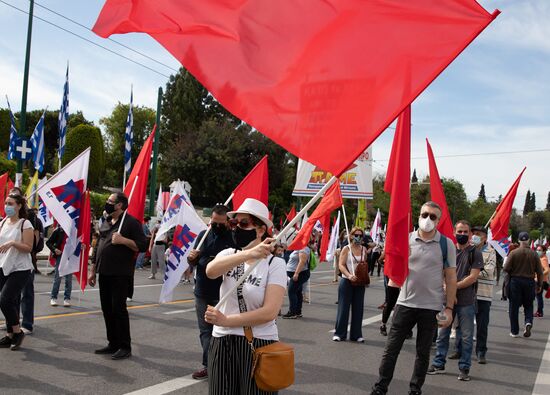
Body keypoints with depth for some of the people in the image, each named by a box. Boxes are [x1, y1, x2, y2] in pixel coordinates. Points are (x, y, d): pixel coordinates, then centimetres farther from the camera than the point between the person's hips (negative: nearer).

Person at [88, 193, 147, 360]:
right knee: (107, 309, 10)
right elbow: (98, 247, 21)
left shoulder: (131, 222, -7)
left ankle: (125, 346, 3)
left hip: (120, 275, -8)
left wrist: (123, 240, -22)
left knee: (118, 308, -6)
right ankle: (113, 344, 21)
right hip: (104, 273, 8)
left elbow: (142, 245, -12)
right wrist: (93, 271, 19)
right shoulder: (105, 223, 16)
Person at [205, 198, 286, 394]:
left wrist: (225, 321, -18)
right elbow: (210, 271, -23)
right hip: (222, 342, 3)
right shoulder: (228, 254, 1)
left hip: (259, 344, -3)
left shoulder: (274, 263, -7)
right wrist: (249, 254, -38)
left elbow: (269, 312, -17)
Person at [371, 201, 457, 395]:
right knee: (391, 348, 4)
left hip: (431, 307, -1)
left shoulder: (446, 244, -2)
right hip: (405, 303, 1)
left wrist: (449, 308, -4)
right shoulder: (406, 239, 2)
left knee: (423, 352, 11)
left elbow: (451, 278, 0)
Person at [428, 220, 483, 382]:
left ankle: (464, 368, 14)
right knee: (443, 333, 10)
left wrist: (454, 286, -12)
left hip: (466, 302, -3)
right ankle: (438, 364, 21)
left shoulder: (475, 253, -1)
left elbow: (473, 277, -9)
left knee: (466, 336, 4)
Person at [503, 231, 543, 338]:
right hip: (529, 282, 1)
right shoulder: (534, 254, -3)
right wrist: (539, 285, 10)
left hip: (515, 281, -1)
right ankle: (528, 322, -9)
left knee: (514, 306, 7)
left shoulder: (513, 253, -9)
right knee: (528, 305, 17)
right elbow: (539, 271, -1)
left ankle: (514, 331, 11)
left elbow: (506, 268, -12)